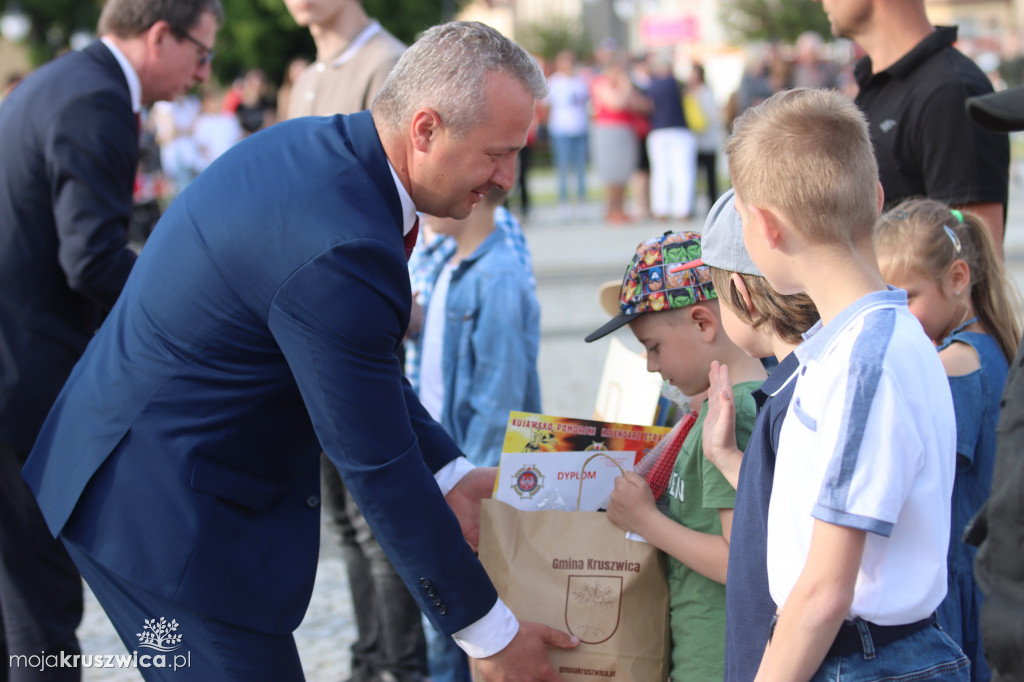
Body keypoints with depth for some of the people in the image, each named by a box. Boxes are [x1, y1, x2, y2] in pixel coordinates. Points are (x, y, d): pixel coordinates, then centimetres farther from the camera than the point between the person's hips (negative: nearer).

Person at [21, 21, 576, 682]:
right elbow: (378, 467, -22)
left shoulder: (304, 146, 1)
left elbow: (362, 358, 14)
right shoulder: (343, 248, -29)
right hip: (165, 510, -10)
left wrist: (451, 477, 12)